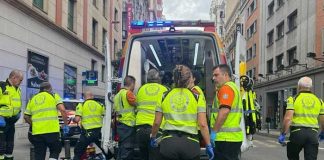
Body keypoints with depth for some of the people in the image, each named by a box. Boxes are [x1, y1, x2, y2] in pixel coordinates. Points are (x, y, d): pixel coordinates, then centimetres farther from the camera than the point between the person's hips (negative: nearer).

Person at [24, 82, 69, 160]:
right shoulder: (54, 96, 7)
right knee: (55, 151, 14)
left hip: (37, 132, 3)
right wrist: (65, 125, -1)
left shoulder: (32, 99, 18)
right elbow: (62, 110, -7)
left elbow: (26, 117, 14)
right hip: (52, 130, -3)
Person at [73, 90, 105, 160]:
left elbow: (77, 119, -8)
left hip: (87, 132, -3)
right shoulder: (100, 105, 7)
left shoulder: (81, 105, 0)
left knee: (78, 152, 9)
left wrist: (73, 119, 14)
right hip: (99, 131, 3)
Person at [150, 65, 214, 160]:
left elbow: (156, 122, 10)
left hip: (168, 141, 2)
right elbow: (202, 124, -3)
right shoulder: (197, 97, 2)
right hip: (190, 142, -1)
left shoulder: (164, 97, 8)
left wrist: (153, 137, 27)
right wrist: (208, 146, 4)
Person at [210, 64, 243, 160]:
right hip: (233, 137, 10)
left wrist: (214, 131, -20)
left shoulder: (226, 88, -9)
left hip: (226, 138, -10)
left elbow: (224, 111, -22)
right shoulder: (233, 87, 22)